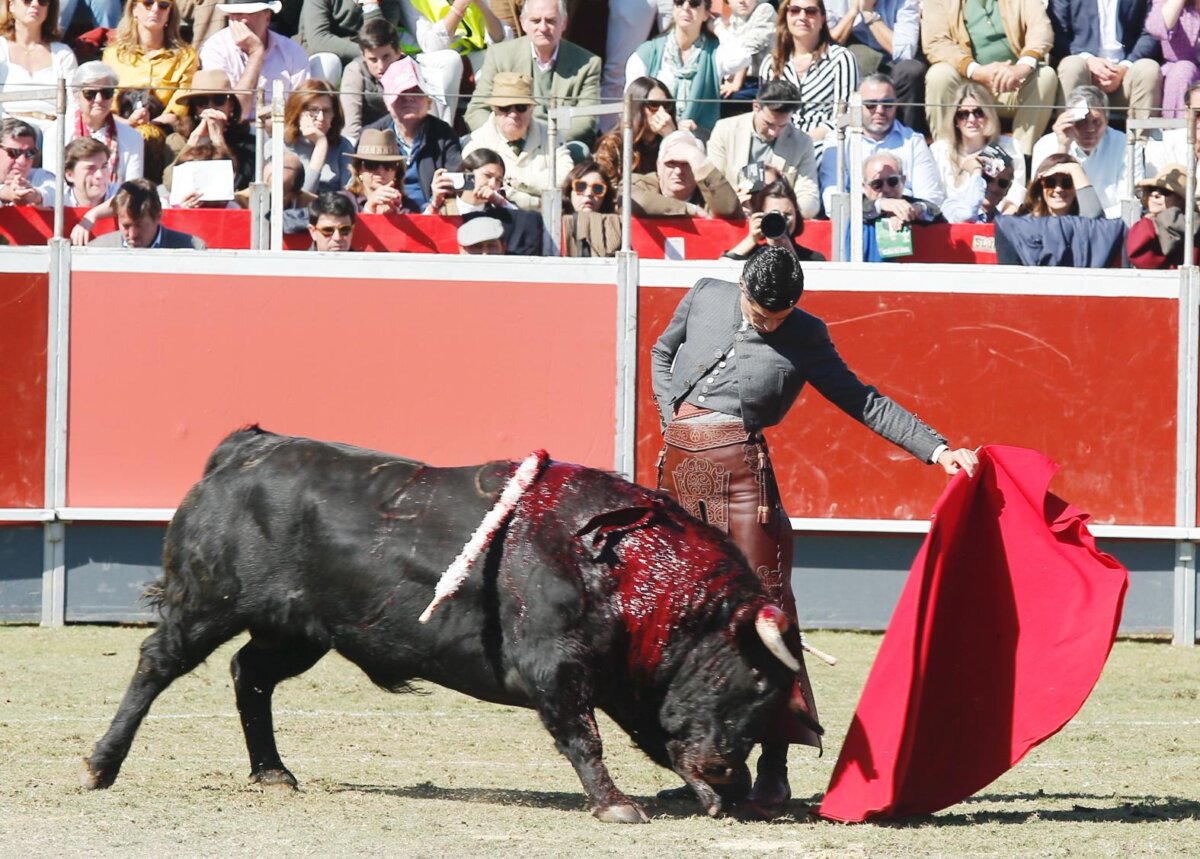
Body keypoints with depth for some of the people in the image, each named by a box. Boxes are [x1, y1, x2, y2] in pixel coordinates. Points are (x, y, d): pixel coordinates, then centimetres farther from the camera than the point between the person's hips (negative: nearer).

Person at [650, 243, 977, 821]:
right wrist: (671, 419, 11)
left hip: (739, 463, -4)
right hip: (679, 459, 4)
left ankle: (774, 767, -13)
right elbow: (663, 353, 25)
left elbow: (863, 402, 5)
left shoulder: (804, 338, 2)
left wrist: (935, 448, -1)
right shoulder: (705, 298, 9)